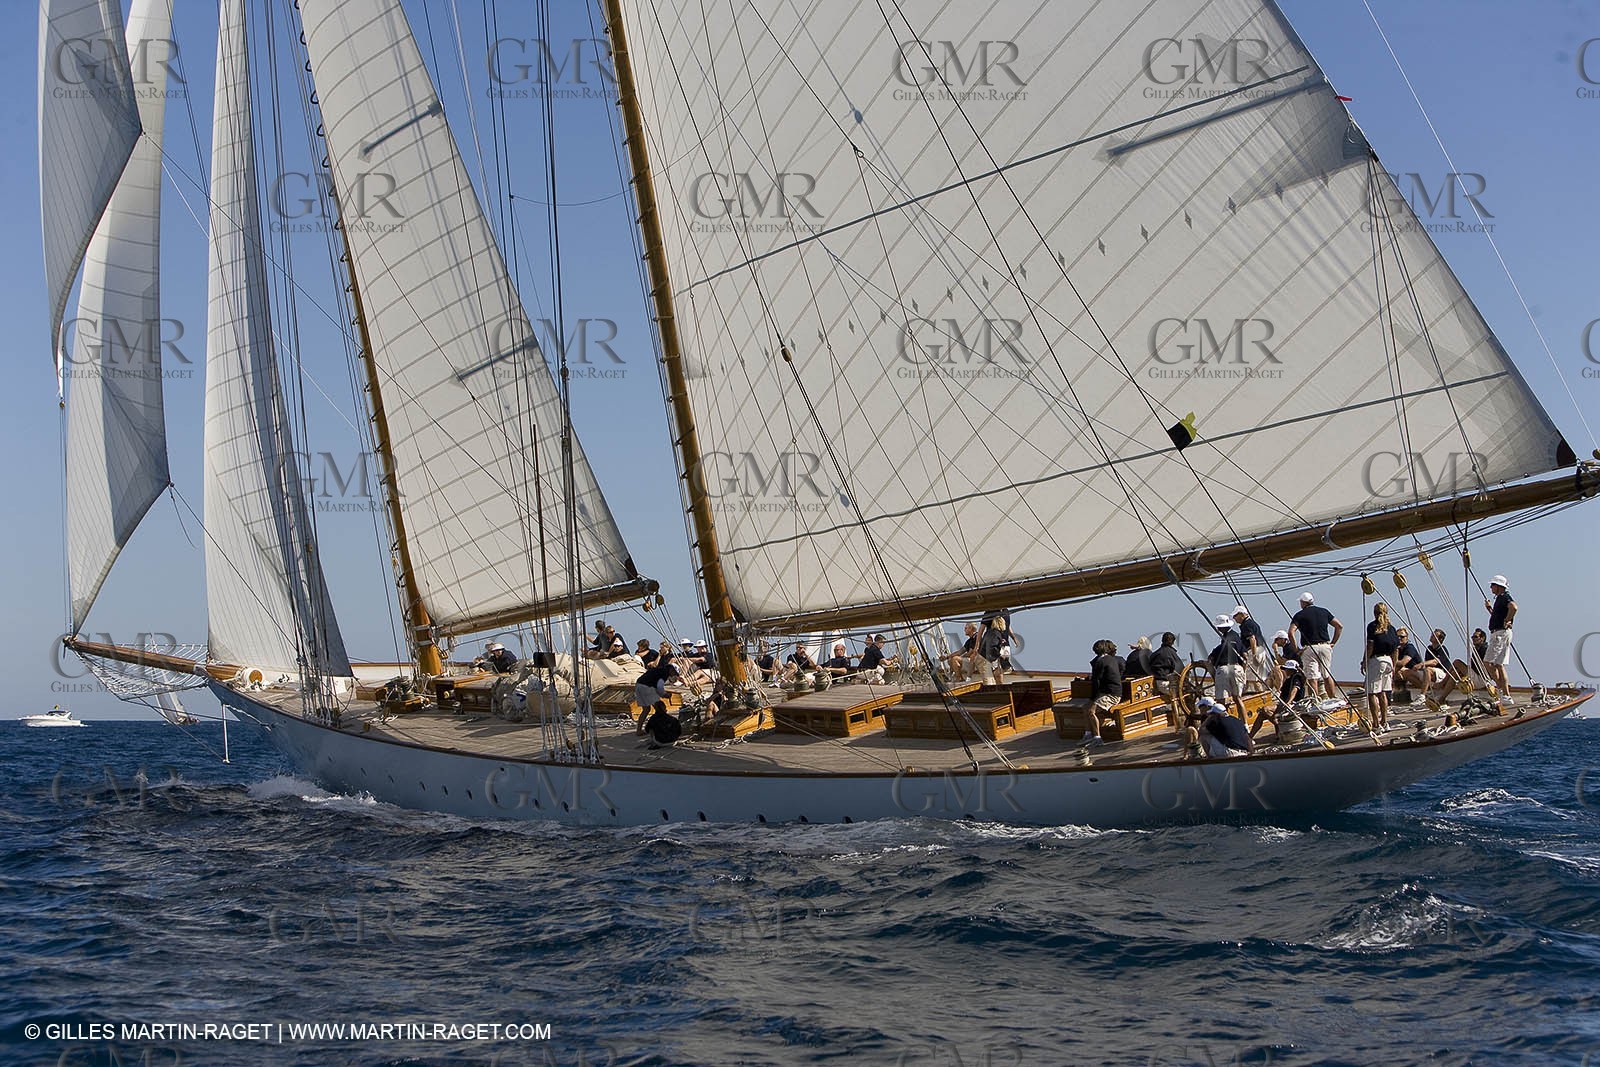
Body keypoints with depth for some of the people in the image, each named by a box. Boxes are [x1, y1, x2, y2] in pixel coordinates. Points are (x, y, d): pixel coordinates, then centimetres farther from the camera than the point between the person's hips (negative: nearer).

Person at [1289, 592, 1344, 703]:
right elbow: (1339, 626, 11)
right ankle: (1334, 699, 15)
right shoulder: (1324, 611, 11)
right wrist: (1333, 643, 13)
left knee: (1312, 677, -3)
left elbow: (1291, 632, -14)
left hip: (1309, 648, -4)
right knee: (1327, 675, 15)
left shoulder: (1300, 615, -2)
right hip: (1325, 647, 4)